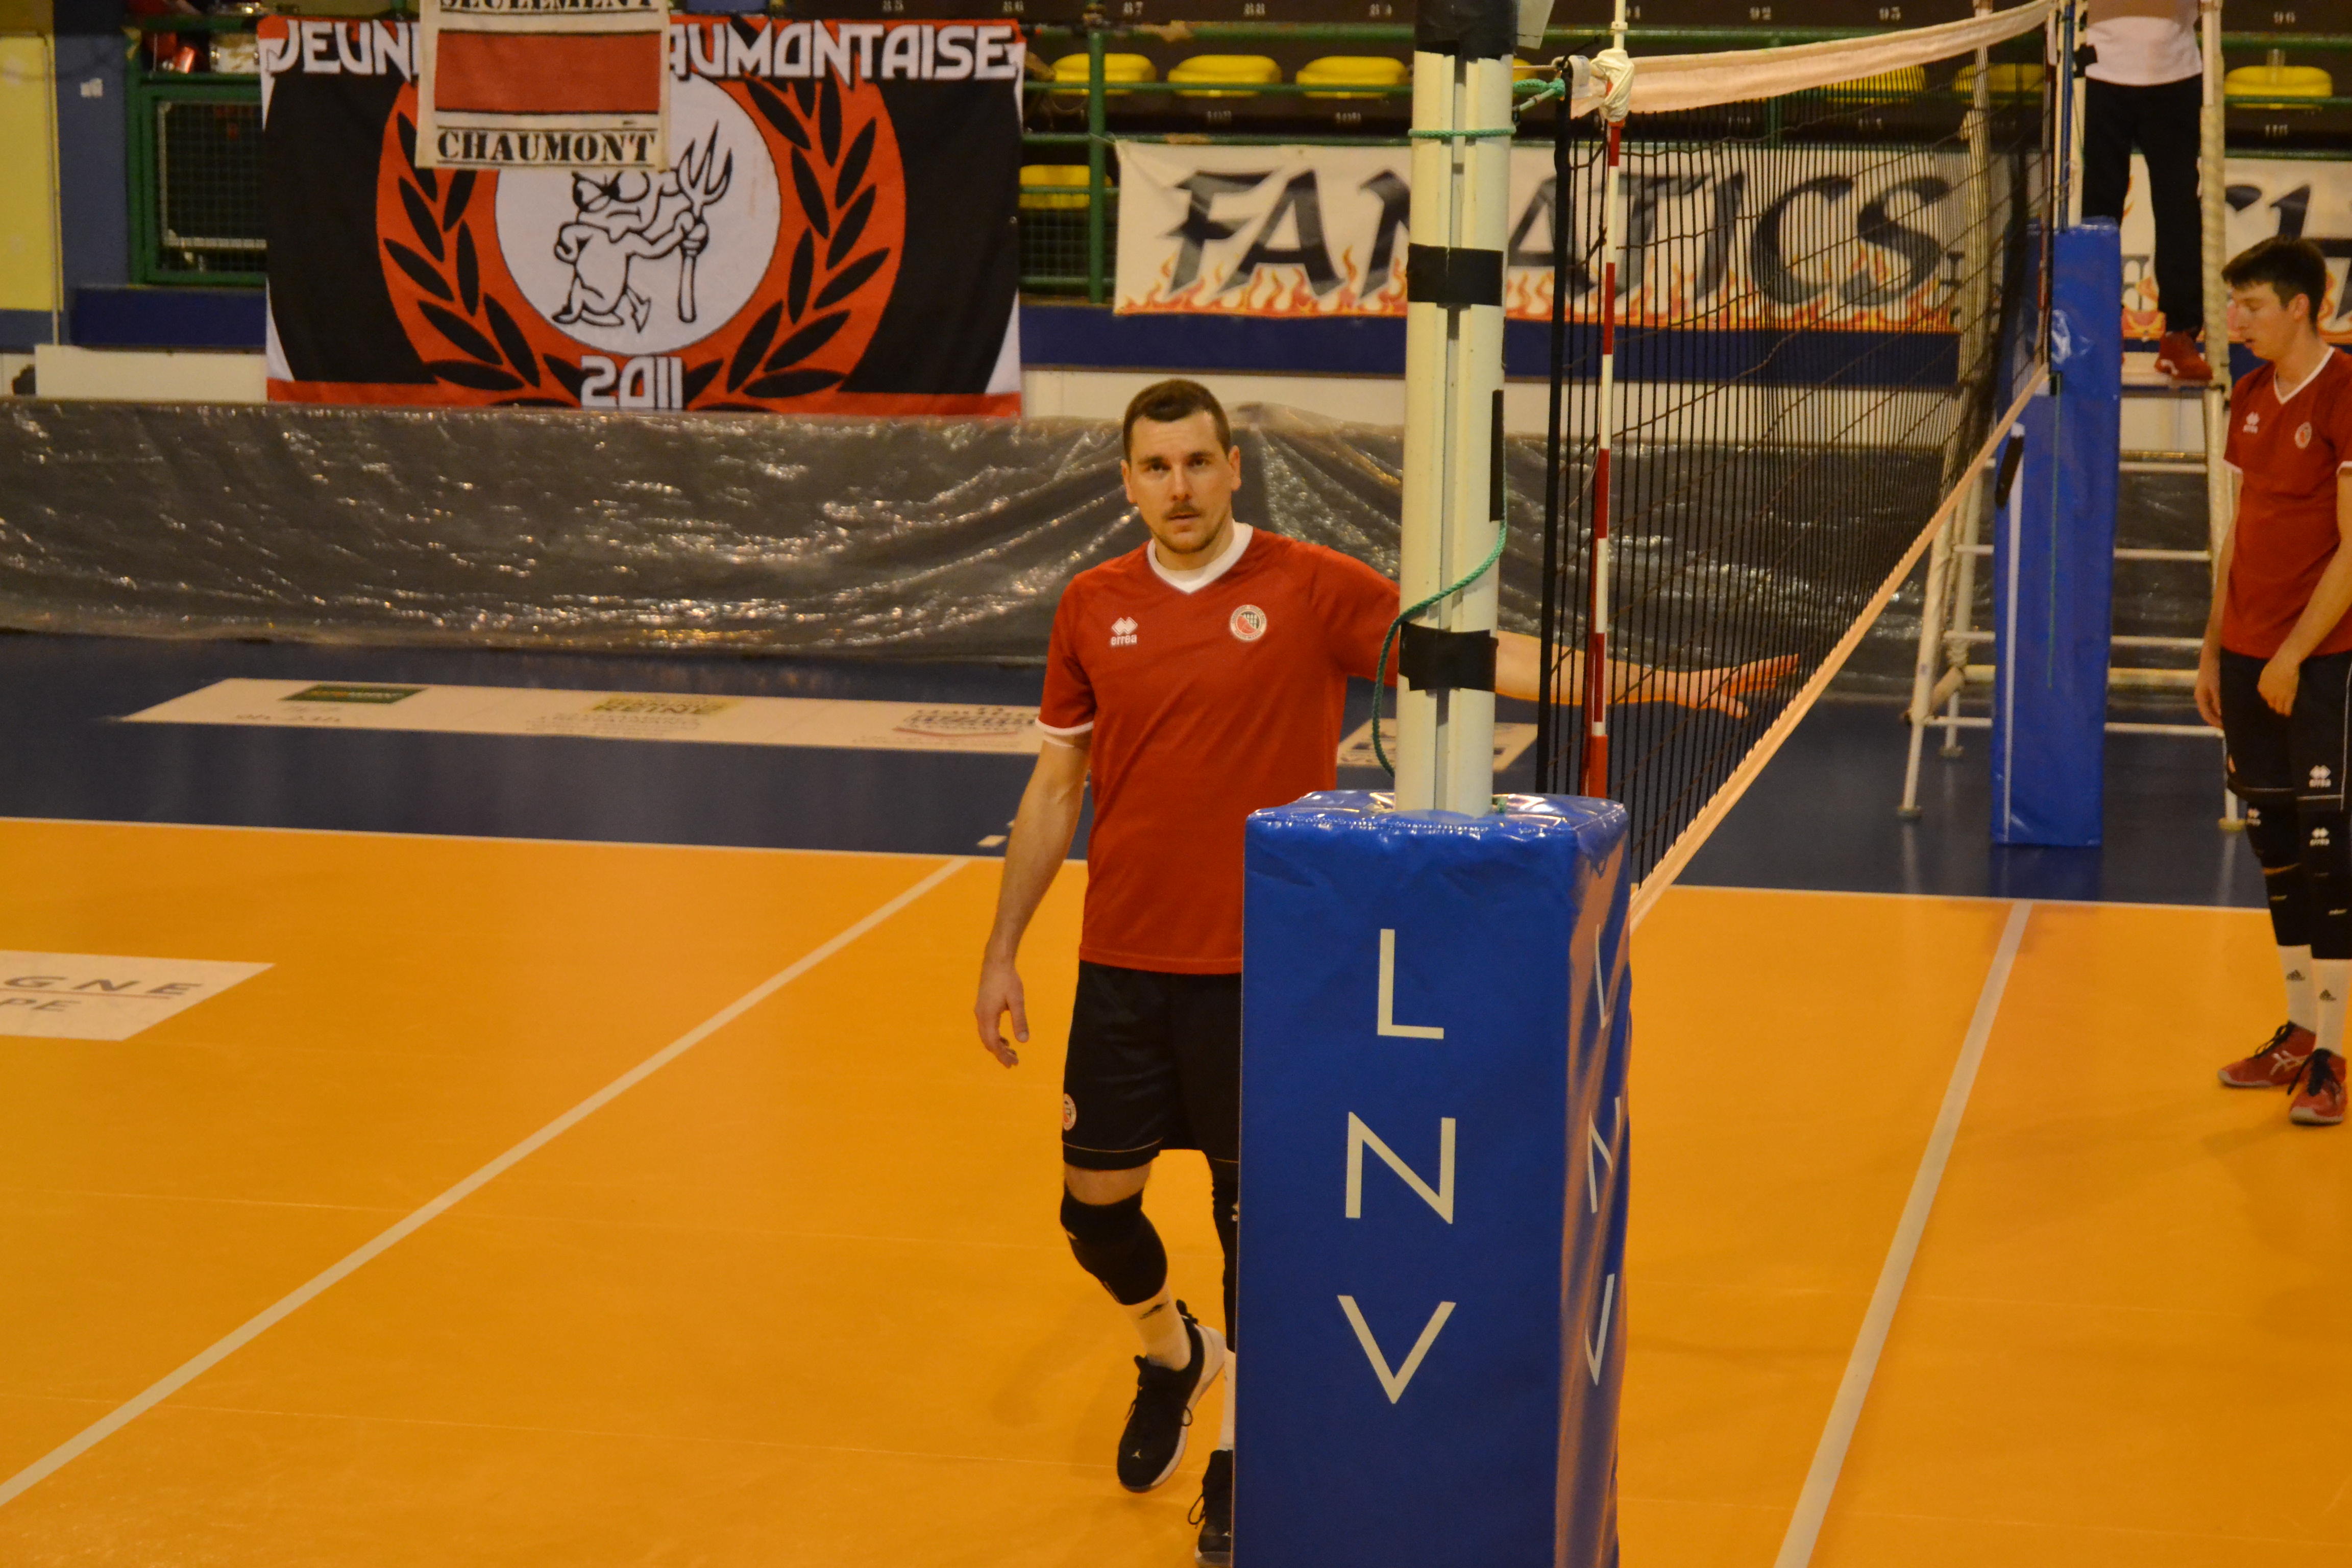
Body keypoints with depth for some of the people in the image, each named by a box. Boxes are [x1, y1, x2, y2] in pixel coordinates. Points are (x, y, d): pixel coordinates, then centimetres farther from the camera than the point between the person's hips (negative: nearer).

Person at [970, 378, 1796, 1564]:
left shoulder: (1313, 588, -6)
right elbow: (1054, 788, 11)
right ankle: (1172, 1350, 39)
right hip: (1122, 967, 3)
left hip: (1264, 973, -3)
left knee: (1256, 1218, 4)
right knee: (1094, 1205, 7)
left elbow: (1478, 658, -9)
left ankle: (1239, 1466, 21)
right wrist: (1002, 951, 9)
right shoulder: (1091, 609, 3)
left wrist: (1652, 682, -19)